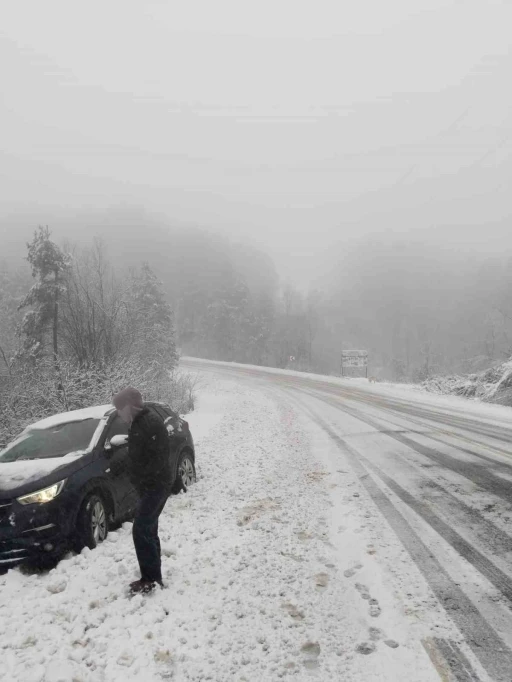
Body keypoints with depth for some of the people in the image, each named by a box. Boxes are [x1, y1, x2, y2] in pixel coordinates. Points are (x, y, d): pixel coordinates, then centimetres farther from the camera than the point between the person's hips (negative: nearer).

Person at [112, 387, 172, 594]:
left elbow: (159, 458, -25)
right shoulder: (138, 423, 12)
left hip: (156, 486, -10)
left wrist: (141, 480, -22)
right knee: (148, 531, 15)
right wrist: (136, 478, 11)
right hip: (149, 485, 10)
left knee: (141, 531, -9)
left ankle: (152, 579, -1)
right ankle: (152, 576, 24)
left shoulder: (151, 423, -20)